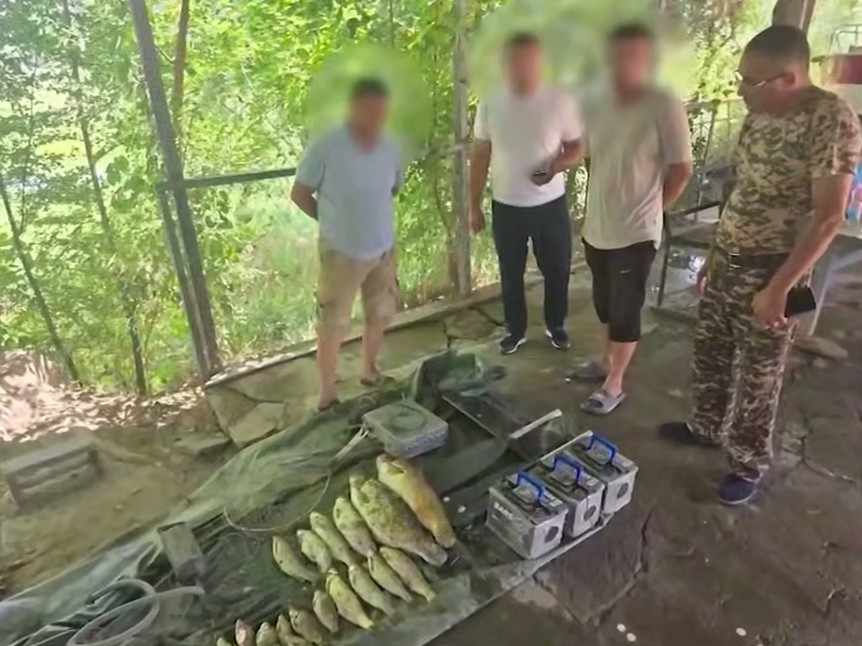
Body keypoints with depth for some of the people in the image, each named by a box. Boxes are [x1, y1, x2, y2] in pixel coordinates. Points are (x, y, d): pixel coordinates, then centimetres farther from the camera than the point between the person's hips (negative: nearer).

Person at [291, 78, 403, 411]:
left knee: (379, 317, 18)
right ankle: (327, 394, 21)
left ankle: (369, 370, 41)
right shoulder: (324, 149, -17)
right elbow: (299, 194, -7)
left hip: (384, 250, 5)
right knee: (332, 326, 5)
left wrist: (370, 216, 6)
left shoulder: (391, 150, -2)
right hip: (341, 254, -5)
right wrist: (334, 220, -1)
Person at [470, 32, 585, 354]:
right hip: (506, 206, 1)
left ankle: (556, 325, 37)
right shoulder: (491, 104, -5)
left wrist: (556, 166, -23)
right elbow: (480, 156, 1)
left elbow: (577, 147, 0)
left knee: (557, 270, 13)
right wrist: (474, 205, 1)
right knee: (511, 274, 13)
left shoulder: (560, 101, -9)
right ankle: (515, 329, 33)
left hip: (551, 204, 0)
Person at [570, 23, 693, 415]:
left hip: (636, 233, -6)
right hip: (597, 228, 6)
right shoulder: (596, 104, 3)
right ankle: (607, 362, 40)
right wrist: (605, 202, 12)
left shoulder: (665, 107, -14)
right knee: (604, 304, 20)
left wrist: (651, 208, -1)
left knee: (625, 311, 5)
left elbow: (681, 170, -9)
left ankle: (614, 386, 19)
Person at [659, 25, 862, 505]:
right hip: (728, 262, 8)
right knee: (710, 354, 20)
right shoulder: (761, 116, 6)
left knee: (758, 377, 7)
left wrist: (779, 287, -22)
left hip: (769, 271, -7)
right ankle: (706, 427, 41)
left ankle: (750, 464, 27)